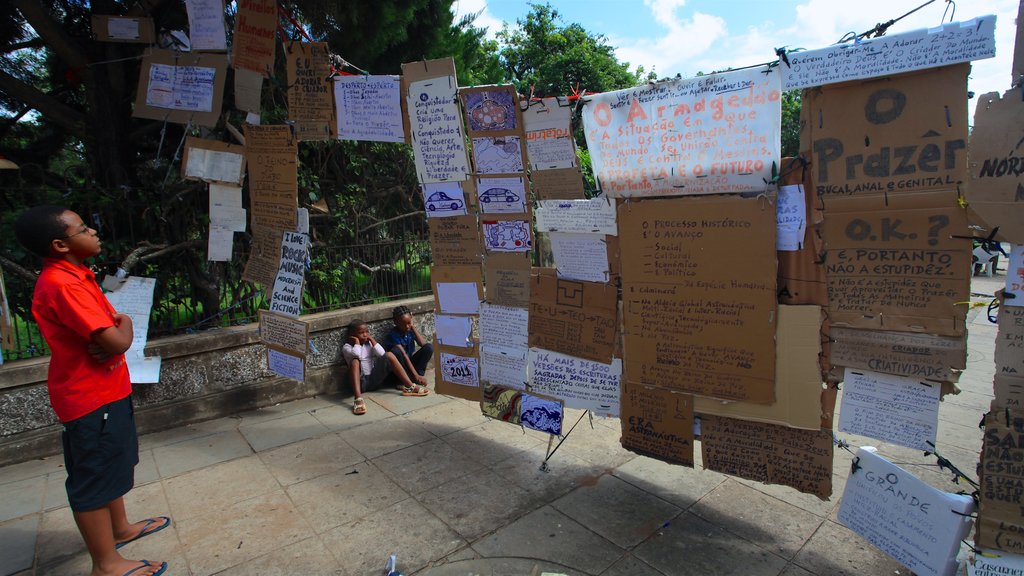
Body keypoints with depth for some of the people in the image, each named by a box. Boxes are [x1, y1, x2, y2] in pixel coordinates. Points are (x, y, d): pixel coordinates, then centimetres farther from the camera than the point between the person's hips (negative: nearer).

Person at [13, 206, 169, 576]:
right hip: (90, 397, -10)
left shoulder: (75, 276, 7)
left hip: (106, 390, 10)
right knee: (94, 477, 4)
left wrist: (111, 334, -13)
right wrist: (123, 324, -8)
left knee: (112, 465, 23)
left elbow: (109, 328, 10)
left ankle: (120, 528, 42)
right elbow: (118, 340, -30)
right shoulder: (62, 285, -24)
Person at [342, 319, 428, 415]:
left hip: (375, 379, 4)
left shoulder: (368, 343, 11)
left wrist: (372, 339, -3)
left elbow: (381, 353, -9)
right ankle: (358, 399, -51)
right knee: (355, 361, -32)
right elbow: (356, 355, -25)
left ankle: (409, 387, -17)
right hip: (360, 382, -4)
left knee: (389, 355, -11)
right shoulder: (347, 347, -1)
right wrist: (357, 342, -10)